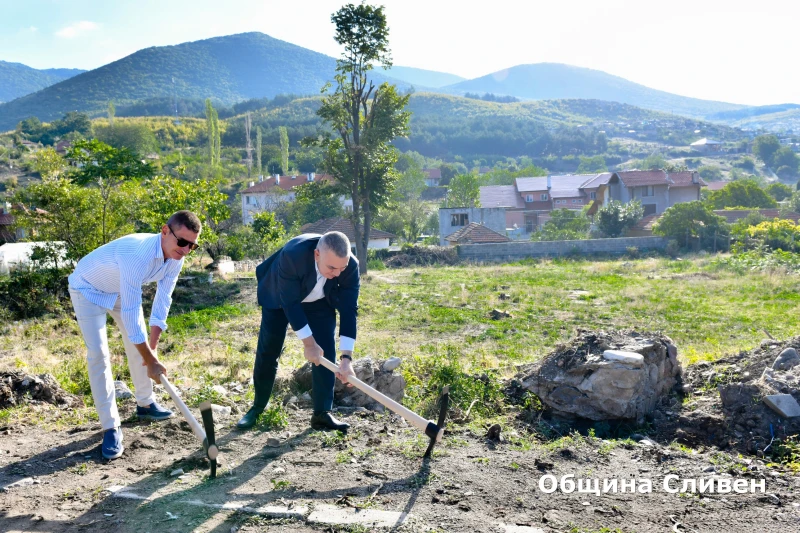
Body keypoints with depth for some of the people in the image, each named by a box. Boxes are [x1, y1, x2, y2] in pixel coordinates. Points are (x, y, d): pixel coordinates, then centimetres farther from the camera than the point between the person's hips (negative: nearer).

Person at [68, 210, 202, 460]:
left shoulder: (175, 259, -20)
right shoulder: (138, 254, -43)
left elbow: (163, 300, -12)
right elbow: (131, 312, -41)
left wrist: (152, 346, -15)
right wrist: (151, 360, -36)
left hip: (121, 289, 7)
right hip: (89, 289, -7)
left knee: (140, 344, 9)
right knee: (98, 354, -13)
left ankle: (145, 404, 28)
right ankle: (111, 427, -6)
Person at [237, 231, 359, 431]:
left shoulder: (351, 265, -32)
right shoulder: (292, 255, -42)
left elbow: (349, 310, -29)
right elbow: (290, 302, -34)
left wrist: (346, 357, -34)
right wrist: (308, 343, -31)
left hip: (320, 302, 2)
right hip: (279, 298, -2)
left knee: (326, 353, -9)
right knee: (267, 353, 2)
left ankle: (322, 413, 1)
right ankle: (257, 408, 21)